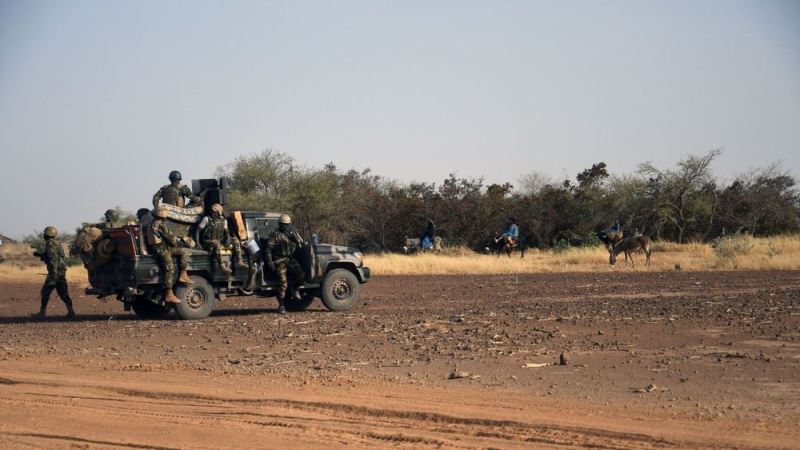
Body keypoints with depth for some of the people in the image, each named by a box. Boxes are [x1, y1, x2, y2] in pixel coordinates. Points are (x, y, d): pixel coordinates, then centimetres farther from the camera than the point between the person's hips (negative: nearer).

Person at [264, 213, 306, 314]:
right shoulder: (274, 234, -1)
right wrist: (269, 262, -12)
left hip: (291, 259, 4)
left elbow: (302, 244, 19)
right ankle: (281, 306, 4)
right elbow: (268, 249, -5)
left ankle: (293, 289, 10)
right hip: (280, 261, -4)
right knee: (283, 284, -8)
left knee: (301, 275, -19)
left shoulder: (293, 233, 14)